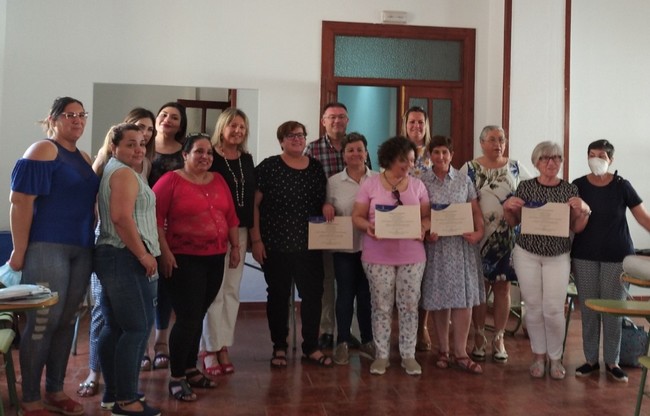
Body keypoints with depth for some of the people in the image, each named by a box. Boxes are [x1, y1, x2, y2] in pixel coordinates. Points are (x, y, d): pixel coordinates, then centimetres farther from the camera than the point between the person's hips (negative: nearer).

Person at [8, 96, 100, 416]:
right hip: (47, 248, -8)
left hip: (81, 250, 8)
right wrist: (19, 251, -16)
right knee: (43, 322, -4)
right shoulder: (42, 150, -7)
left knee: (67, 321, 11)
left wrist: (90, 241, 16)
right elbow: (21, 201, -13)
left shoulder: (84, 158, 16)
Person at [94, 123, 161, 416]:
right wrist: (144, 254, -18)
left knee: (115, 327, 12)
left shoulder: (113, 170, 21)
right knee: (137, 328, -9)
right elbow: (122, 216, -23)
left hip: (113, 256, 11)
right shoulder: (124, 173, -11)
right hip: (125, 258, -11)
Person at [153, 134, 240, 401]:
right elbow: (155, 217, -11)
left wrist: (235, 246, 11)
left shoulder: (218, 181, 12)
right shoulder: (171, 180, -6)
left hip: (214, 259, 6)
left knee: (198, 316, 12)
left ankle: (191, 369, 26)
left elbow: (230, 216, 15)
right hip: (184, 259, -6)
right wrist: (164, 251, -17)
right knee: (188, 317, -7)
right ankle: (176, 378, 6)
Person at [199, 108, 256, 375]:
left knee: (232, 290, 8)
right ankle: (210, 349, 4)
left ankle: (223, 347, 16)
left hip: (239, 231, 6)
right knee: (214, 291, -4)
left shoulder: (247, 159, 12)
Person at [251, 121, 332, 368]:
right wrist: (256, 240, -10)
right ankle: (279, 348, 22)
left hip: (309, 245, 4)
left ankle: (311, 348, 18)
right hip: (276, 246, -3)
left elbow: (323, 202, 19)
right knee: (279, 295, 8)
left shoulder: (316, 167, 8)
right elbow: (254, 205, -6)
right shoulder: (268, 167, -5)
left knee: (313, 294, 4)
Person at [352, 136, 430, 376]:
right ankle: (381, 355, 16)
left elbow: (427, 216, 10)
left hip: (412, 255, 2)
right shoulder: (370, 185, 1)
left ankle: (408, 355, 17)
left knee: (409, 305, 6)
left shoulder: (417, 185, 8)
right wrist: (368, 226, -20)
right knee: (381, 306, 5)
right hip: (378, 255, -2)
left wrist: (423, 227, -12)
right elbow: (357, 217, 1)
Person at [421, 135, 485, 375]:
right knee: (439, 299, 5)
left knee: (464, 297, -3)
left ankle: (460, 353, 5)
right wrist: (425, 234, -15)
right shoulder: (422, 182, 3)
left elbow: (476, 211, 8)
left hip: (462, 245, 1)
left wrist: (479, 232, -9)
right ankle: (443, 350, 18)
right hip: (436, 245, -1)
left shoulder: (463, 180, 7)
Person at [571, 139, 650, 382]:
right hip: (584, 256, 1)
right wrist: (565, 253, 0)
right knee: (587, 309, 5)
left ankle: (612, 362, 16)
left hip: (616, 256, -1)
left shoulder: (621, 186, -3)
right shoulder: (578, 186, 1)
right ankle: (591, 359, 17)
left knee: (613, 310, 4)